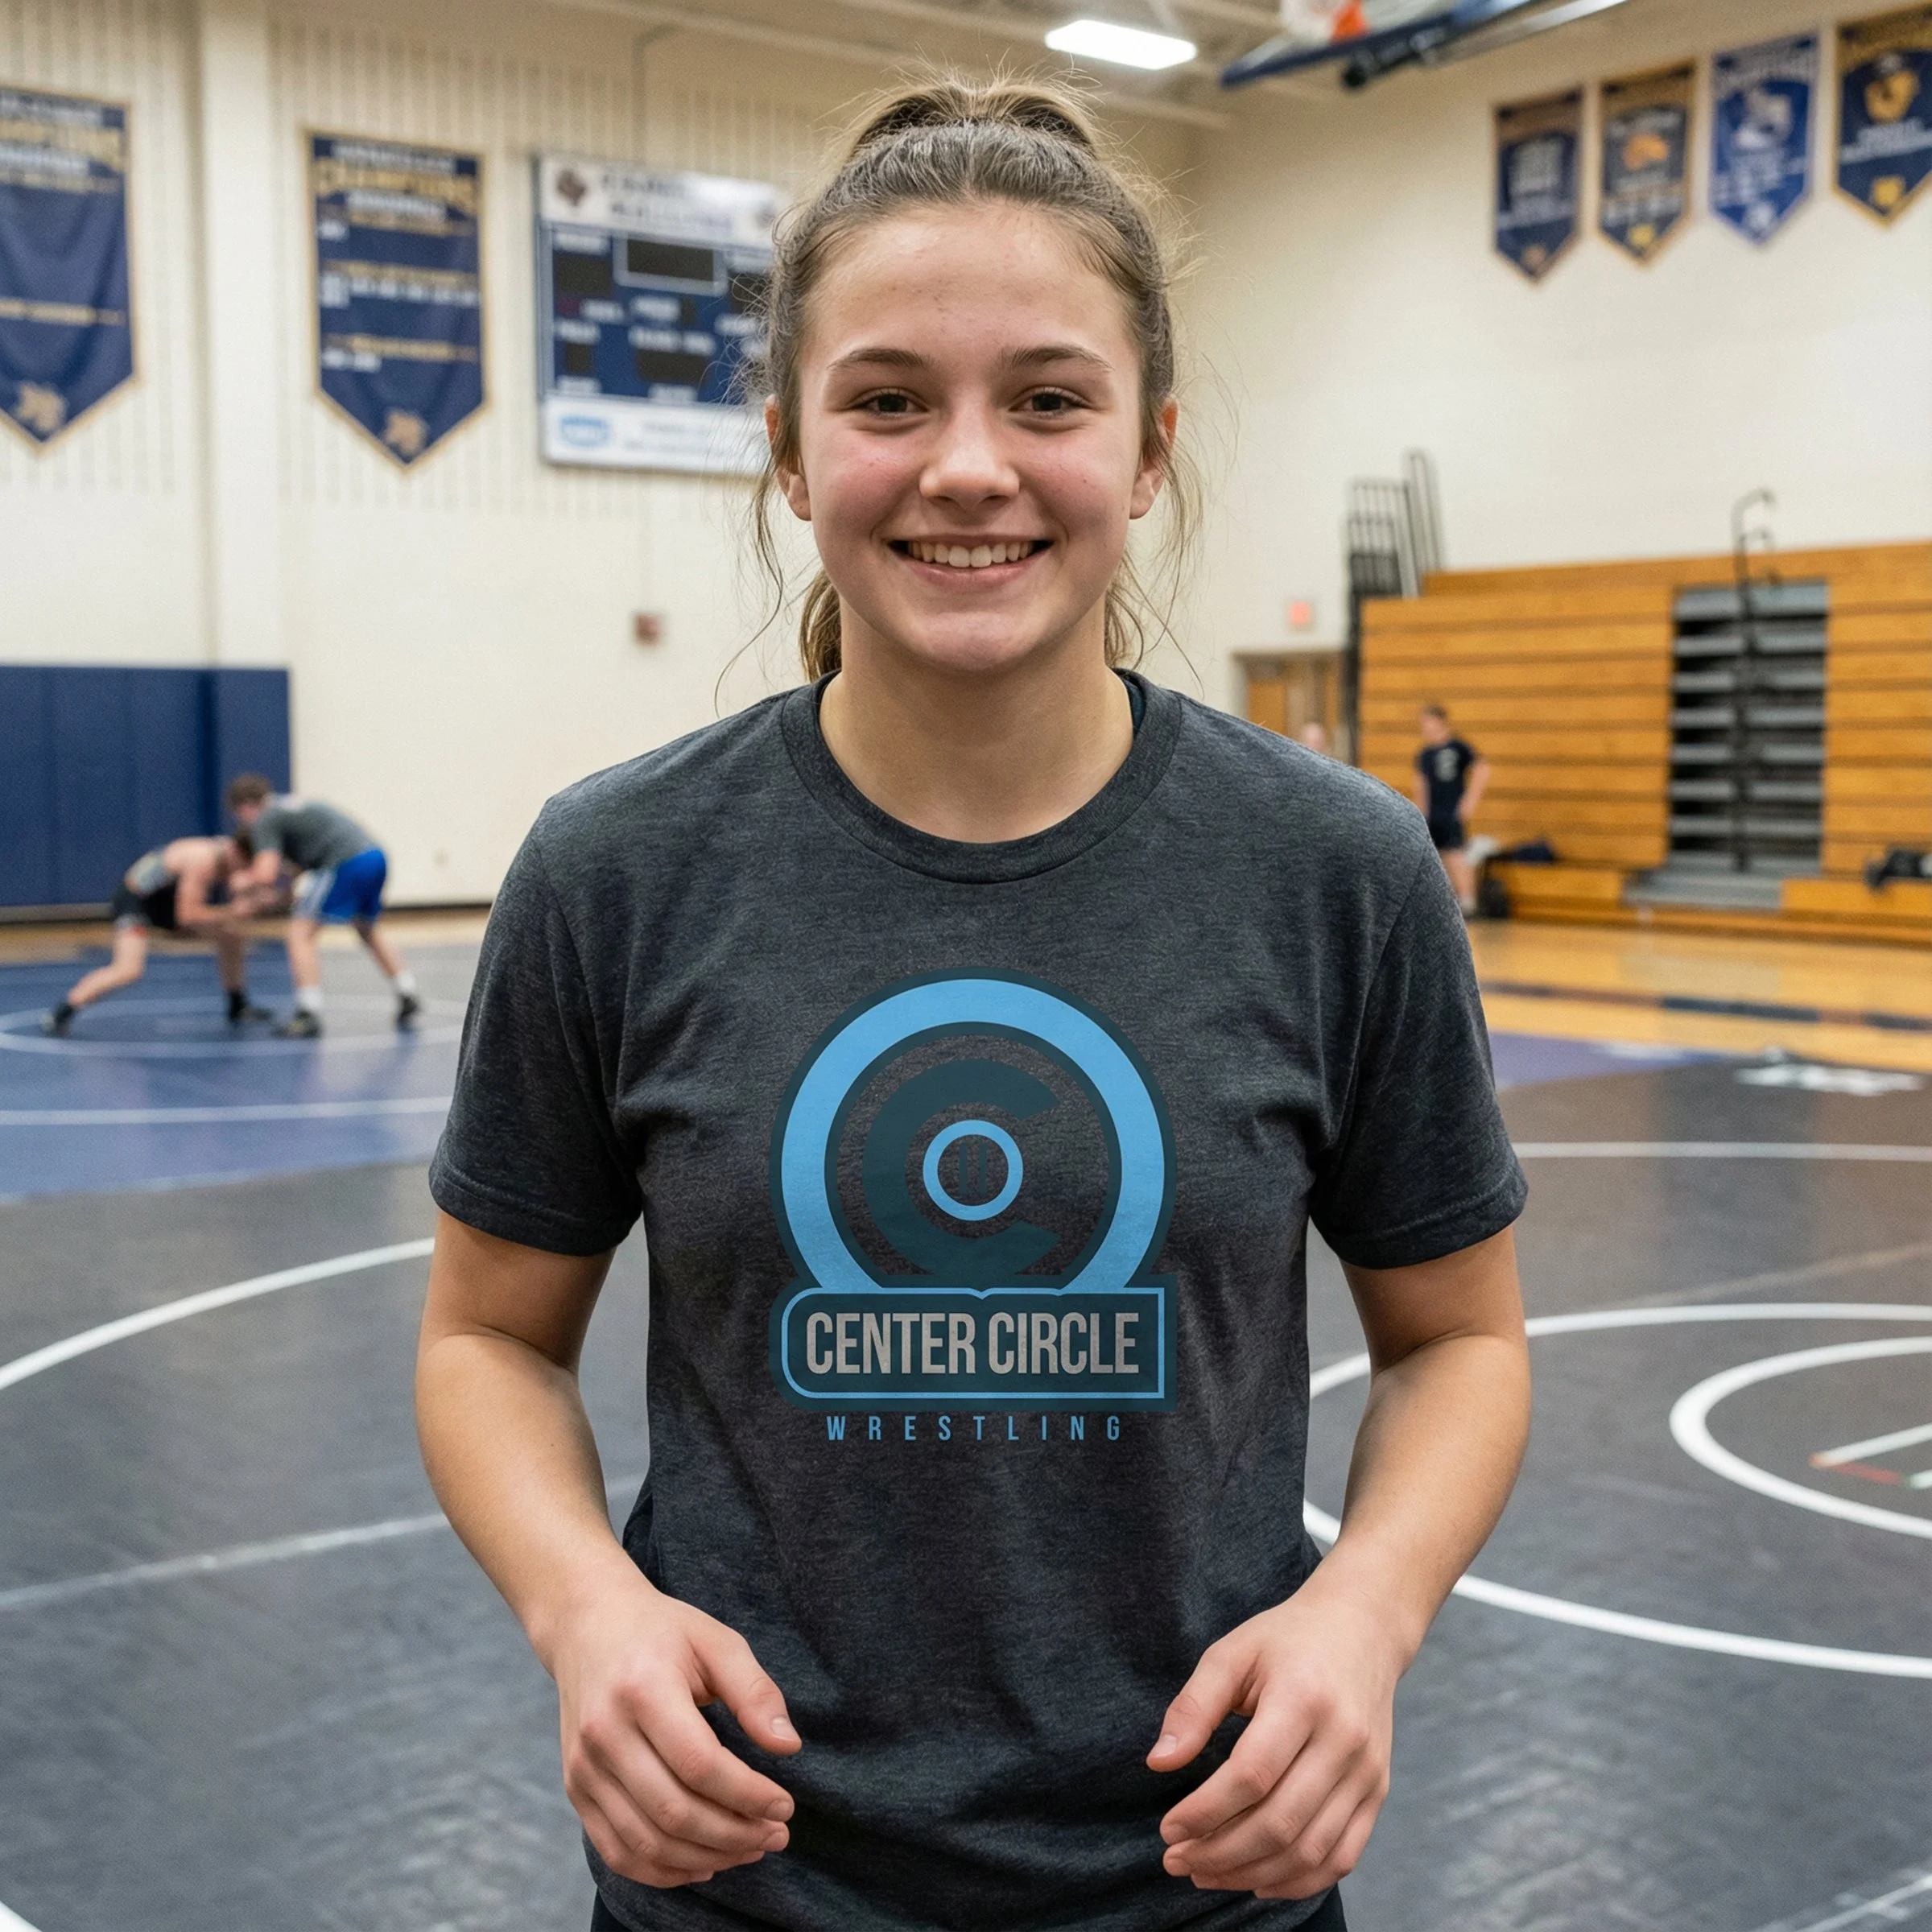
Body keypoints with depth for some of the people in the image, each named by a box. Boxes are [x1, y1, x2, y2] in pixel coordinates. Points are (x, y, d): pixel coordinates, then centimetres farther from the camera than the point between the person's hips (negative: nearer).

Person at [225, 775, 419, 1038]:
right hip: (375, 856, 9)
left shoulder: (265, 821, 1)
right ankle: (407, 997, 32)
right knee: (367, 928, 30)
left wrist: (244, 881, 9)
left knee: (301, 932, -3)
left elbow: (266, 875, -10)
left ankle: (308, 1014, -10)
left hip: (345, 864, -9)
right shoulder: (292, 805, 27)